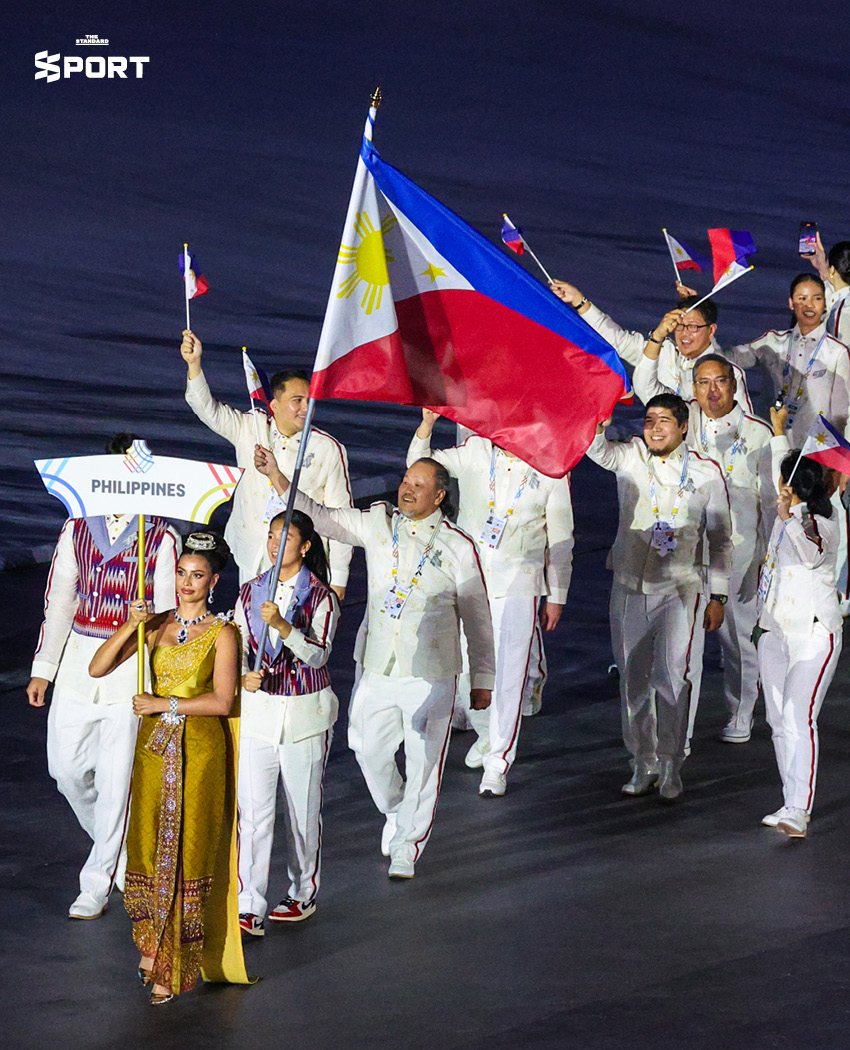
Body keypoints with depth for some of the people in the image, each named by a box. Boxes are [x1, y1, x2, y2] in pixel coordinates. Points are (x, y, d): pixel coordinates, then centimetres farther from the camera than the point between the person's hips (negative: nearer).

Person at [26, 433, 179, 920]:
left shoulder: (162, 538, -4)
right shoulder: (78, 528, 6)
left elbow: (168, 614, -2)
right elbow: (59, 601, 11)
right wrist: (43, 669, 9)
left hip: (133, 665, -4)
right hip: (78, 660, 4)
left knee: (116, 778, -2)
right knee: (67, 768, 7)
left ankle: (97, 885, 10)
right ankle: (117, 851, 32)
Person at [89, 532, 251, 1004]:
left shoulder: (222, 633, -3)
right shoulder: (156, 625, 8)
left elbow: (222, 701, -11)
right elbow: (97, 668, 0)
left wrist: (165, 704, -14)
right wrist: (130, 626, -13)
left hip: (199, 751, -4)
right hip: (153, 747, 4)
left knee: (187, 849, -2)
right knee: (149, 845, 5)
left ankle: (173, 965, 4)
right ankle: (152, 943, 21)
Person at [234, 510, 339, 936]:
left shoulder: (321, 597, -5)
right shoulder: (250, 593, 5)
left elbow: (318, 654, -17)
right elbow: (236, 648, 6)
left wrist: (282, 625, -32)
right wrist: (244, 676, -15)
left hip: (305, 713, -2)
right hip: (257, 709, 2)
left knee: (304, 809, 9)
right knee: (253, 812, -5)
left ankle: (303, 894, 28)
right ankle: (249, 908, -6)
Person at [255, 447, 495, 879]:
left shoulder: (458, 546, -5)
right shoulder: (377, 523, 2)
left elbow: (477, 617, 2)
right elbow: (317, 517, 5)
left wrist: (482, 679, 5)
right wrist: (276, 475, -6)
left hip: (430, 675, -3)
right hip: (376, 667, 3)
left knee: (423, 763, 3)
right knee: (370, 750, 10)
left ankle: (406, 850, 21)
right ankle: (393, 813, 41)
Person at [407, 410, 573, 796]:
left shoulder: (551, 470, -4)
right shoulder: (475, 452, 0)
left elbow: (561, 539, 3)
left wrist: (556, 596, 5)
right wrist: (427, 422, -23)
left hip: (517, 588, -2)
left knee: (508, 675, -2)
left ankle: (497, 764, 11)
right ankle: (487, 732, 39)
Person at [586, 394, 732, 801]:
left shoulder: (706, 471, 1)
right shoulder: (631, 456, 3)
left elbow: (721, 539, 6)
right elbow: (599, 451, -20)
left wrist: (718, 596, 4)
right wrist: (597, 426, -43)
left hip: (681, 591, -2)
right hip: (630, 587, 2)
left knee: (672, 679, -7)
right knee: (633, 680, 7)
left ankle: (670, 766, 6)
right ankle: (642, 764, 20)